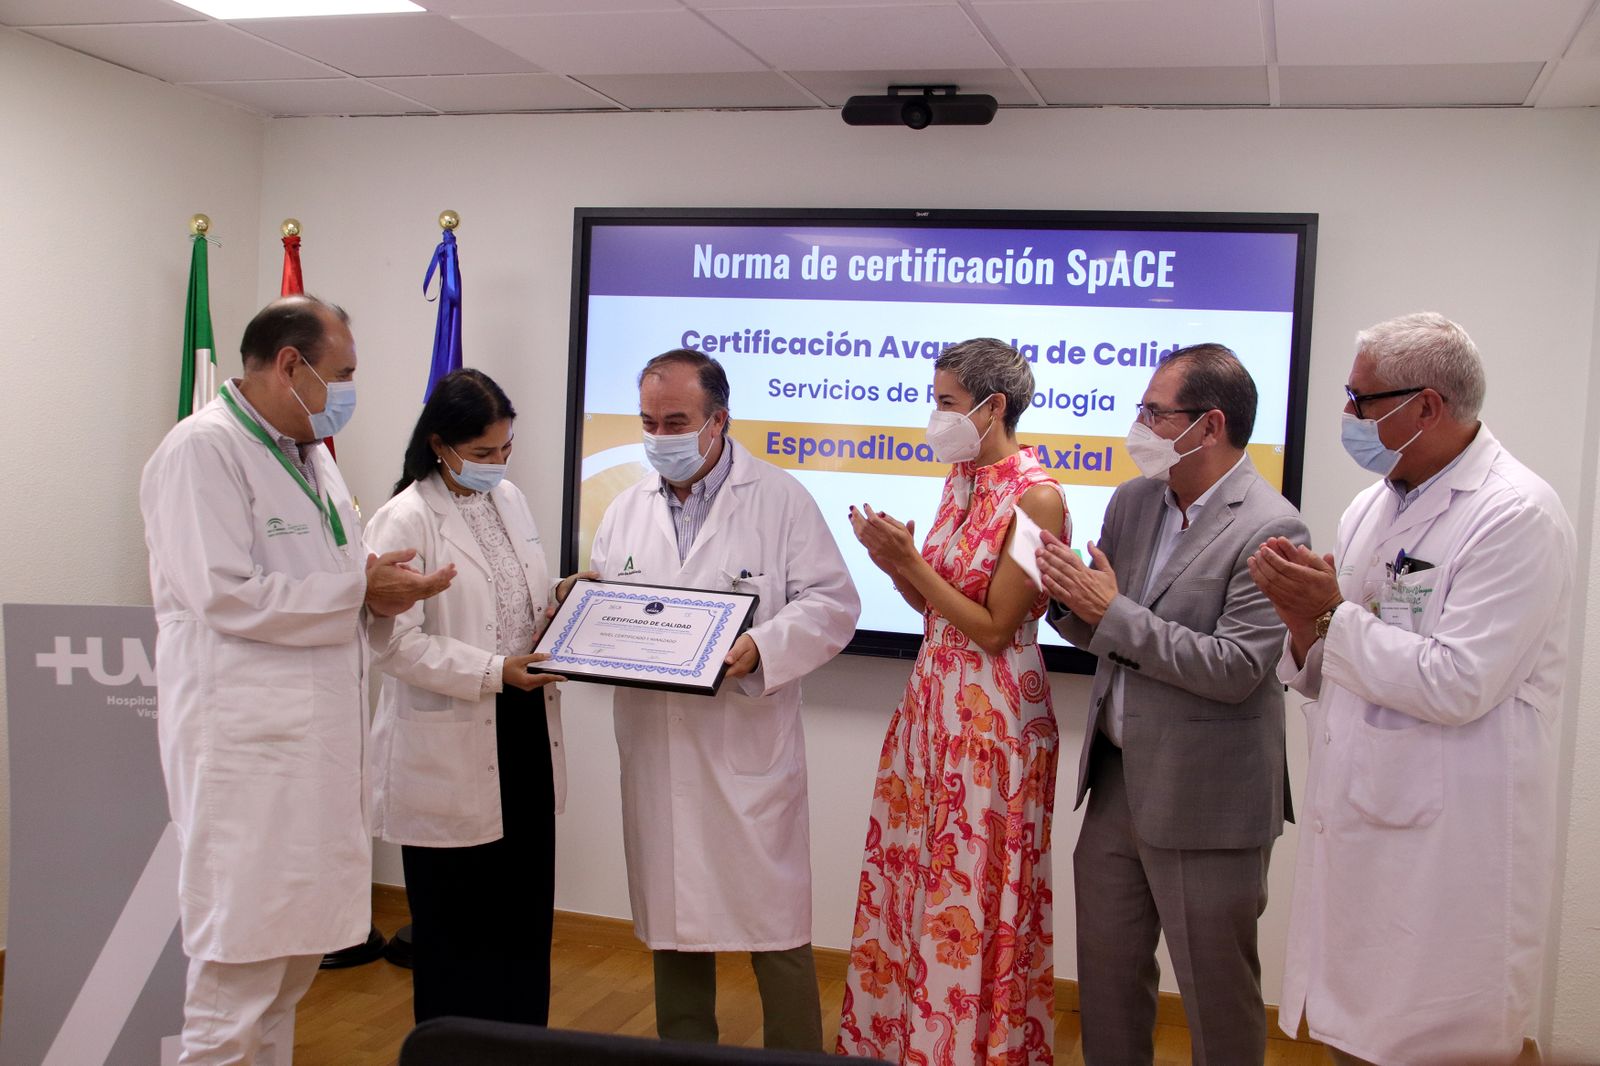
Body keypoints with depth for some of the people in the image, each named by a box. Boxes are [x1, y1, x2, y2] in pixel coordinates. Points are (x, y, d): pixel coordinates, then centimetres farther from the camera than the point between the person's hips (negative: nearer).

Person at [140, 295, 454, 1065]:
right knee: (238, 968, -2)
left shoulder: (309, 453, 15)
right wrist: (359, 588, -14)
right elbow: (225, 596, -20)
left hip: (314, 738, 9)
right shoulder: (203, 450, -12)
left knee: (294, 954, 15)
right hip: (247, 744, -9)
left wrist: (382, 590, 2)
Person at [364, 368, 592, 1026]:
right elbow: (396, 644, -18)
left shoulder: (510, 500, 9)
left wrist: (561, 599, 1)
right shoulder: (404, 521, -13)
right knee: (455, 929, 6)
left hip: (526, 732, 7)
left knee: (526, 916, 13)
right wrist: (494, 671, -22)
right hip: (451, 755, -6)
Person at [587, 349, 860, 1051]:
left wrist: (761, 648, -21)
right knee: (671, 915, 15)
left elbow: (832, 602, -6)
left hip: (749, 751, -4)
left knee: (774, 921, 2)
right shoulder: (626, 511, 12)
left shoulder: (781, 500, -3)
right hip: (655, 754, 5)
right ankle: (682, 1048, 30)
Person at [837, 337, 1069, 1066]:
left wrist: (911, 562, -17)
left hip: (992, 718, -8)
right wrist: (894, 563, -5)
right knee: (906, 881, 13)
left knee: (970, 900, 4)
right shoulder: (963, 480, 9)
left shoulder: (1037, 498, -15)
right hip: (933, 700, 8)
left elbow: (993, 628, -16)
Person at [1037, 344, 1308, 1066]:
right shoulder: (1132, 501, 6)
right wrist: (1073, 598, -12)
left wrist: (1113, 611, -21)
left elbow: (1235, 668, -23)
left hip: (1205, 800, -7)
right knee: (1105, 970, 19)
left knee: (1216, 993, 10)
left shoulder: (1269, 530, -17)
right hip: (1116, 781, 7)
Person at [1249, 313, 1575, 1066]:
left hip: (1445, 849, -7)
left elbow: (1457, 685, -21)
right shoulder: (1372, 507, 10)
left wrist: (1333, 615, -15)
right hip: (1354, 829, 7)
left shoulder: (1516, 516, -13)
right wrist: (1307, 627, -6)